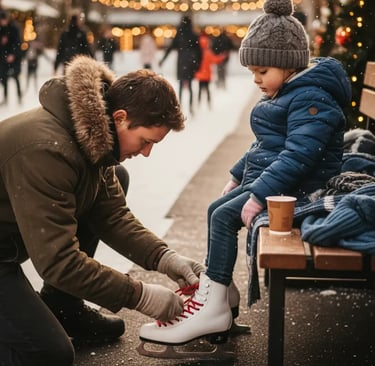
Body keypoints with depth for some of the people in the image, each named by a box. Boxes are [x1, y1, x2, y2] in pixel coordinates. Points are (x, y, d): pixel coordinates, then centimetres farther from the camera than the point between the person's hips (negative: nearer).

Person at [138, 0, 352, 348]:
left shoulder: (311, 98, -19)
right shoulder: (285, 92, 15)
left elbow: (298, 156, -29)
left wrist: (258, 196, -31)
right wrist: (237, 176, 23)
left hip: (293, 187, -11)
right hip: (266, 177, 11)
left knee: (223, 217, -17)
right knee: (216, 210, 6)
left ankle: (213, 308, -12)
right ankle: (217, 290, 10)